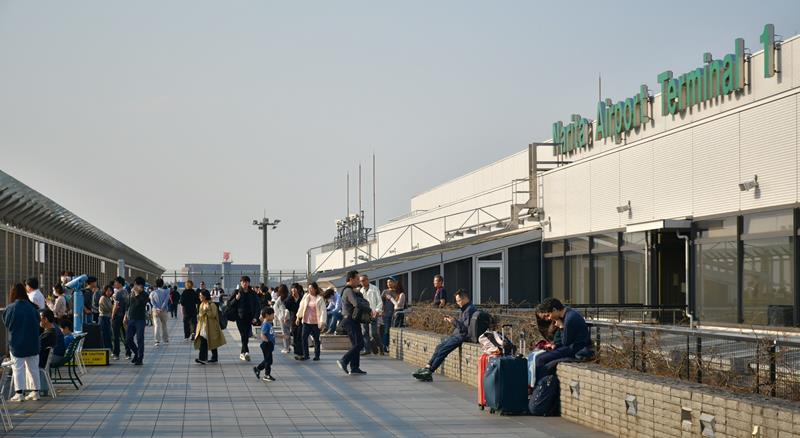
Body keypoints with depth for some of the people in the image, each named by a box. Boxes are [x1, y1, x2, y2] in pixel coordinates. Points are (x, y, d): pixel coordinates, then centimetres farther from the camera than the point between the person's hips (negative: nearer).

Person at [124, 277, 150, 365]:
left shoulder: (144, 295, -5)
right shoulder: (132, 293, 13)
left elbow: (140, 303, -23)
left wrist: (136, 295, -20)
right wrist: (126, 317, 17)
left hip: (140, 319, -6)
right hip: (131, 320, 6)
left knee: (140, 340, -3)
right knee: (128, 339, 5)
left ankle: (140, 358, 4)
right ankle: (136, 353, 26)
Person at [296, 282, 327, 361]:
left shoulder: (319, 299, -7)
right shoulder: (306, 297, 6)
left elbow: (322, 311, -9)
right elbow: (301, 307, 16)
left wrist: (322, 322, -15)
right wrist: (298, 317, 18)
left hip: (315, 322, -4)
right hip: (306, 321, 4)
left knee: (316, 339, 6)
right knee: (303, 337, -4)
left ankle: (317, 356, 16)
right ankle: (305, 355, 1)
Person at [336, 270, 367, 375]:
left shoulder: (350, 290, 20)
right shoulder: (349, 291, -15)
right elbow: (356, 304, -24)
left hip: (351, 321, 11)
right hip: (351, 320, -11)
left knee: (355, 344, 10)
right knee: (359, 344, -13)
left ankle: (354, 368, 9)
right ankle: (343, 361, -14)